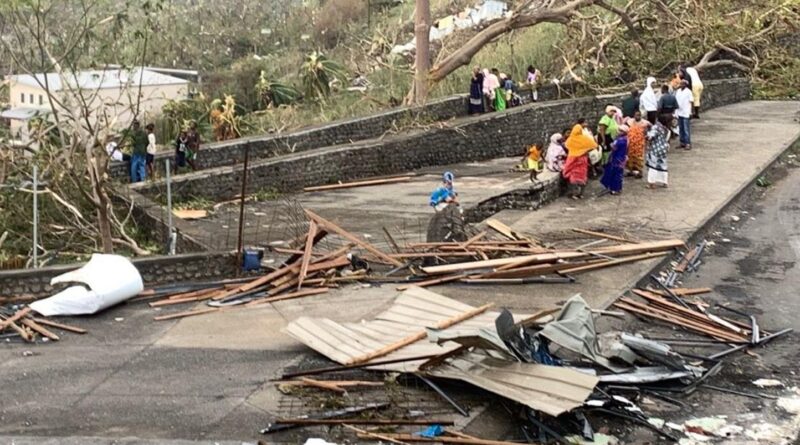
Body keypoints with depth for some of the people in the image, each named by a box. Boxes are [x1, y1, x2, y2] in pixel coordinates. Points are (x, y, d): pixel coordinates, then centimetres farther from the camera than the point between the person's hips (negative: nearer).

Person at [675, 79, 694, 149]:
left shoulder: (688, 92, -7)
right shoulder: (678, 91, 10)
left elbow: (690, 102, -7)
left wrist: (690, 113, -11)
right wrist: (676, 112, 8)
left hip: (686, 113, -6)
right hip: (679, 113, 6)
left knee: (686, 129, -5)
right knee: (681, 129, 11)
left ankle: (688, 143, -2)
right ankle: (682, 142, 19)